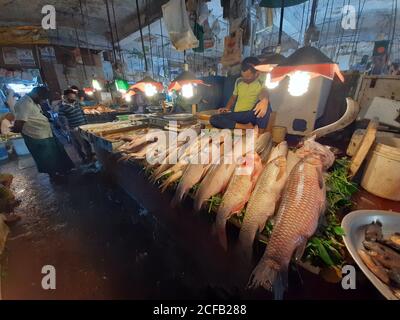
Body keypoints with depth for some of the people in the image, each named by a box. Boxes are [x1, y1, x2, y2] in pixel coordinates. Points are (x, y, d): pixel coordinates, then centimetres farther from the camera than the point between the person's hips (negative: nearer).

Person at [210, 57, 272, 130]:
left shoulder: (262, 83, 1)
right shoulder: (238, 81, 16)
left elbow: (264, 92, -21)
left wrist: (265, 100, -46)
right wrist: (227, 108, 7)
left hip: (251, 116, -4)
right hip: (236, 115, 5)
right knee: (213, 119, -22)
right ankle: (247, 127, -29)